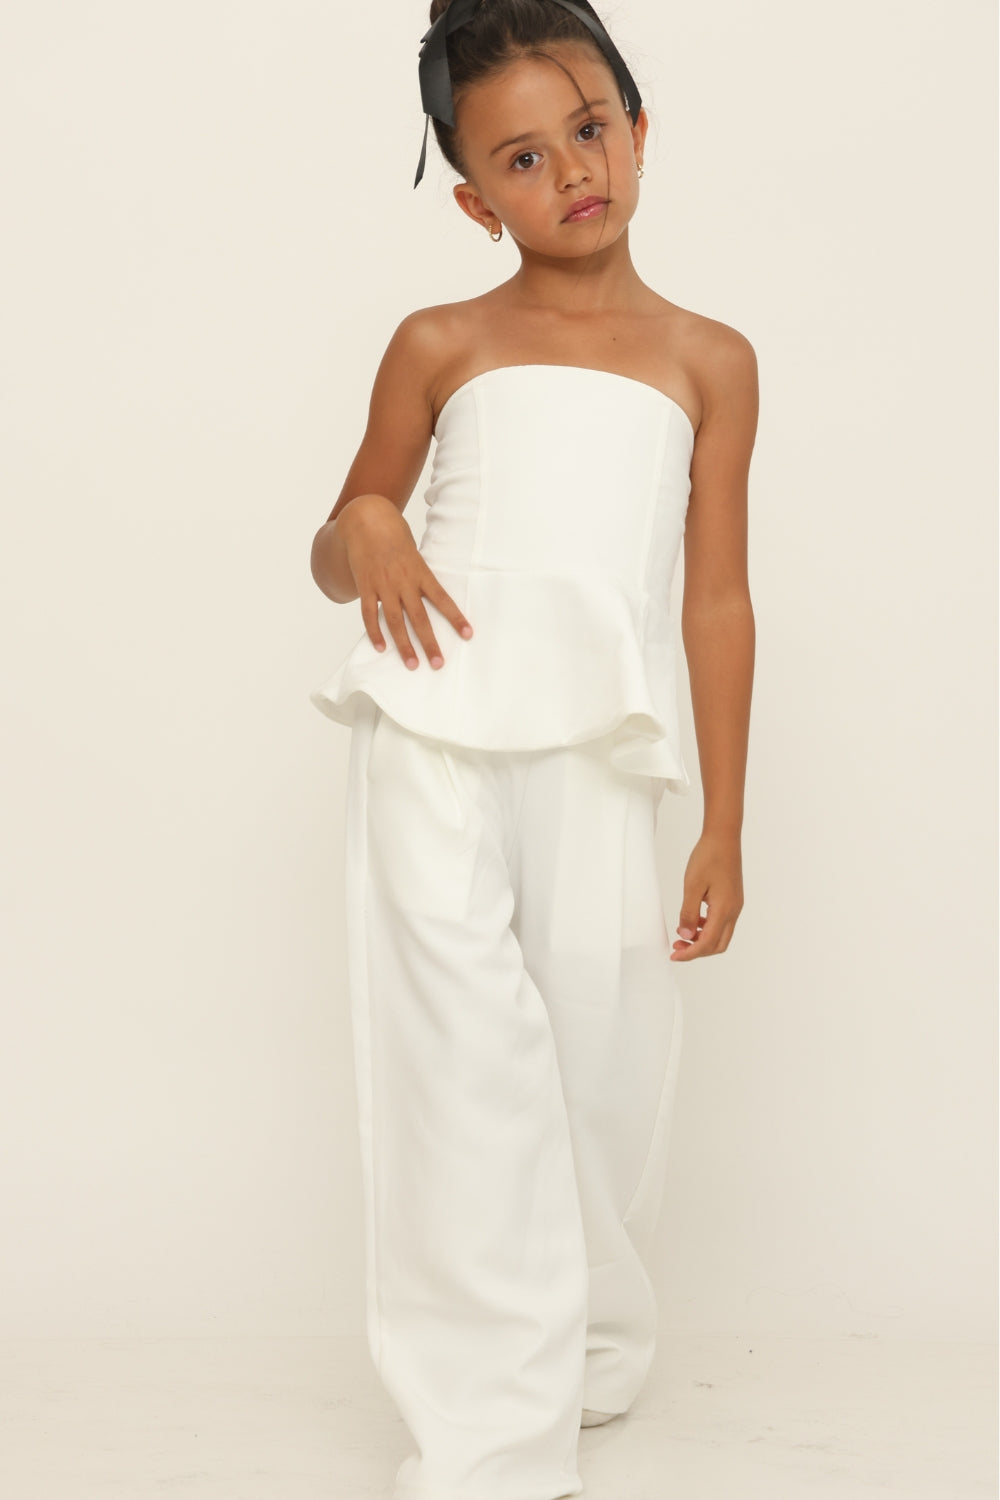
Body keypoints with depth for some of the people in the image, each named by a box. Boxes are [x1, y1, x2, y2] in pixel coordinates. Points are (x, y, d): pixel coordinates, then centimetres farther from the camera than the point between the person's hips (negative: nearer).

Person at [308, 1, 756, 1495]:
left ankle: (588, 1355, 31)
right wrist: (366, 534, -7)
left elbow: (719, 600, 11)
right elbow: (335, 550, 19)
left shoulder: (708, 361, 13)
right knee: (462, 1054, -7)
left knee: (606, 1061, 5)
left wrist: (724, 827, 8)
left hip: (598, 757, 1)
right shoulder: (440, 347, 11)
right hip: (434, 739, -1)